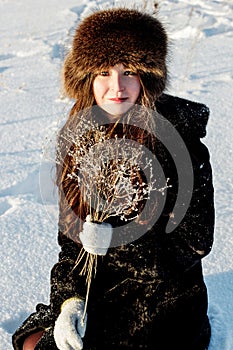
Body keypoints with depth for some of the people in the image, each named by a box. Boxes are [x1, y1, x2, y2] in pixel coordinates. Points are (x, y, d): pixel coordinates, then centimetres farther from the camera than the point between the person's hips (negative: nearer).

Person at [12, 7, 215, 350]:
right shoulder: (76, 136, -4)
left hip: (163, 293, -4)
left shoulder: (177, 140, -19)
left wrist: (116, 239, -25)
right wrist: (69, 300, -11)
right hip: (95, 286, 5)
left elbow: (194, 243, -14)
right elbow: (70, 234, 1)